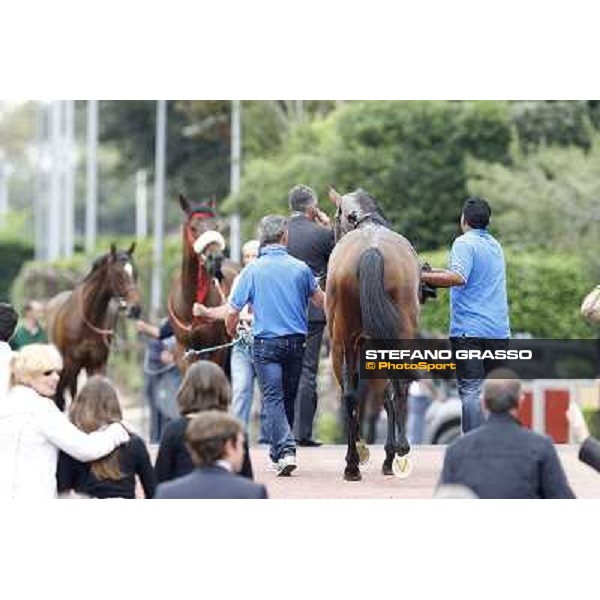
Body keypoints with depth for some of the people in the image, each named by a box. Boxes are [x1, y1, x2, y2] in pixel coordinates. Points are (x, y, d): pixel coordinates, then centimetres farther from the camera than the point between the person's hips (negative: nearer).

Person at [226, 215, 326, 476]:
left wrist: (232, 333, 16)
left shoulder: (253, 270, -6)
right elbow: (321, 300, 15)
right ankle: (279, 450, 25)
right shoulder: (300, 268, -1)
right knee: (289, 397, 15)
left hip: (266, 343, -2)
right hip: (296, 341, 2)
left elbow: (232, 312, -5)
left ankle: (285, 450, -18)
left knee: (273, 398, -2)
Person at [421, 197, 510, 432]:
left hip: (469, 330, -7)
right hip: (499, 331, 7)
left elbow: (458, 278, -23)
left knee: (470, 390, -11)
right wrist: (436, 272, 24)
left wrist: (424, 276, -19)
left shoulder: (465, 243, -8)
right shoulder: (495, 245, 17)